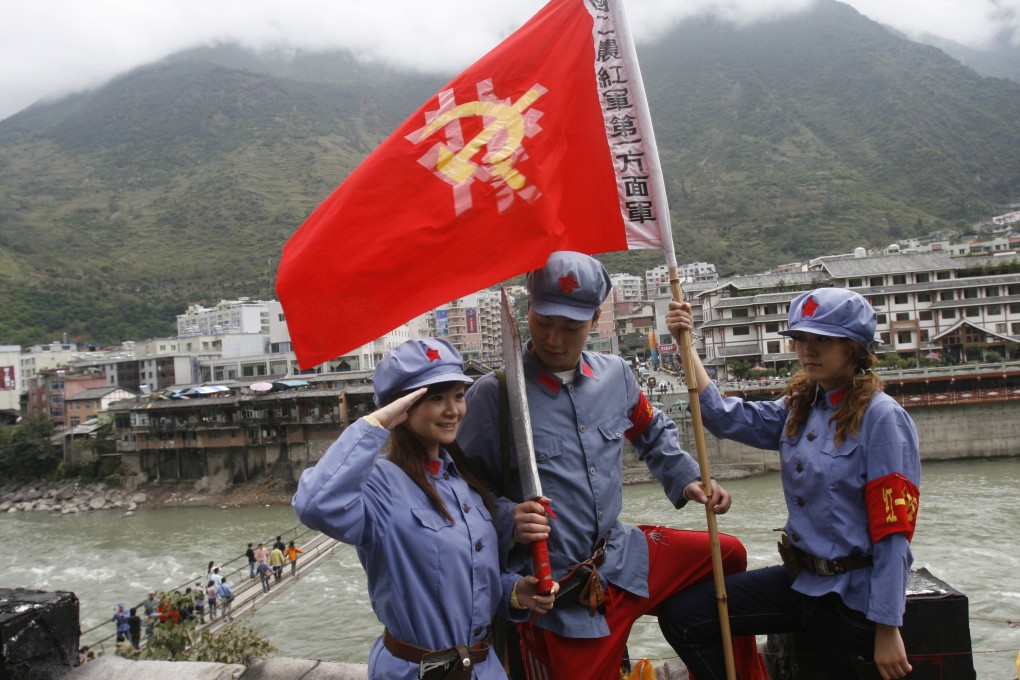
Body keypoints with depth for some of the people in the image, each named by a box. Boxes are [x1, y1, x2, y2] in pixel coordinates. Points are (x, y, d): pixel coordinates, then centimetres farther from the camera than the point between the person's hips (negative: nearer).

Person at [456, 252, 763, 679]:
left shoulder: (615, 375, 2)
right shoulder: (493, 395, -15)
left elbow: (654, 433, 20)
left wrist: (686, 480, 8)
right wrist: (509, 520, -27)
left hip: (622, 557, 6)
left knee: (728, 556, 18)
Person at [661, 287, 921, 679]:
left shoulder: (881, 417, -15)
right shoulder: (799, 408, 7)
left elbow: (892, 532, -17)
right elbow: (726, 418, 0)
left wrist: (887, 630, -16)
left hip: (852, 594, -6)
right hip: (801, 578, 7)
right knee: (680, 616, -2)